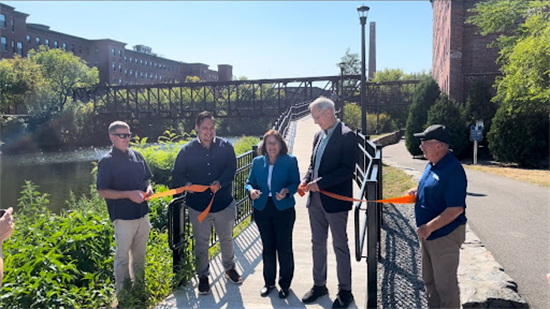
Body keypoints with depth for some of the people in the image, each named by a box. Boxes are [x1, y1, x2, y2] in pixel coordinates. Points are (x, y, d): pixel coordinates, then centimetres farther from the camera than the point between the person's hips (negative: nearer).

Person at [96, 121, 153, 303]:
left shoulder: (137, 156, 6)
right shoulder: (107, 162, -10)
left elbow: (147, 178, 17)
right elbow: (102, 192, -12)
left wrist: (148, 188, -6)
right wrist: (129, 194, -21)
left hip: (143, 214, 5)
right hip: (124, 217, -5)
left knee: (139, 254, 17)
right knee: (122, 256, 5)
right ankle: (123, 293, 19)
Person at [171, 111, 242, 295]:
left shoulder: (225, 146, -2)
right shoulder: (187, 150, -3)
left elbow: (231, 168, -11)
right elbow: (176, 174, 0)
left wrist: (220, 182, -29)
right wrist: (186, 184, -22)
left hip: (224, 203, 1)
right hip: (198, 206, -1)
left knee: (226, 239, 18)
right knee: (201, 243, 12)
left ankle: (229, 268, 41)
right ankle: (203, 276, 30)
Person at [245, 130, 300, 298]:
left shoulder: (290, 161, -4)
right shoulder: (257, 162, 6)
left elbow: (295, 183, -6)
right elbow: (249, 182, 7)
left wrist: (286, 191, -26)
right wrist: (251, 190, -15)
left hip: (283, 209, -3)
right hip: (262, 209, 3)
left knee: (284, 247, 5)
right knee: (267, 247, 14)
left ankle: (285, 283, 23)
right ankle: (269, 282, 30)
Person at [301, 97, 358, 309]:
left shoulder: (346, 136, -12)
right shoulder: (319, 136, 11)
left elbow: (347, 170, -19)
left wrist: (320, 183, -21)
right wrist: (306, 180, -1)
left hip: (335, 200, -7)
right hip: (315, 199, 7)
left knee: (340, 246, 5)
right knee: (318, 244, 15)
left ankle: (345, 291, 20)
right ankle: (319, 285, 30)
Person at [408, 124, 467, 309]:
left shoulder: (452, 170, -24)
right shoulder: (432, 164, 5)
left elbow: (456, 209, -27)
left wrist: (429, 227, -28)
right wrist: (418, 192, 3)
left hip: (445, 235, -10)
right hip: (428, 233, 10)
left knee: (445, 285, 4)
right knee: (429, 280, 22)